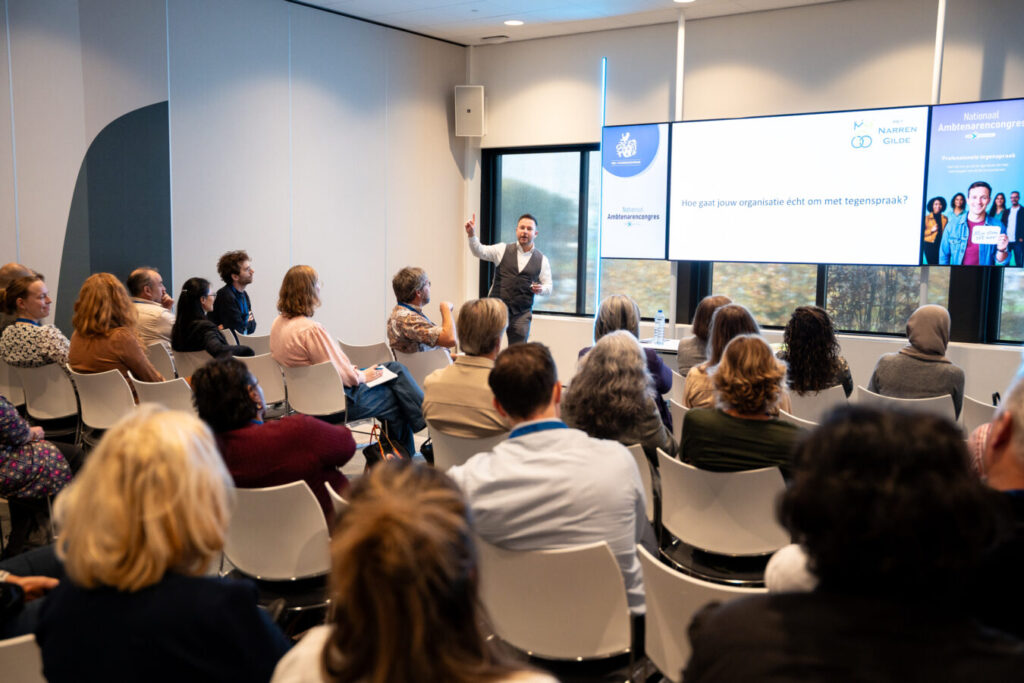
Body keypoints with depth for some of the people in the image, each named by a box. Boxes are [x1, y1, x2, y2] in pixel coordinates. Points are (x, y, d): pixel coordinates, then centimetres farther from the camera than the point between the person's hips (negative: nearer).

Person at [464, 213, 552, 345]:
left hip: (521, 314, 1)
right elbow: (480, 251, -6)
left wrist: (541, 289, -15)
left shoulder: (542, 260, 7)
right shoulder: (503, 249, 5)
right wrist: (471, 234, -24)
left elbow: (548, 288, 8)